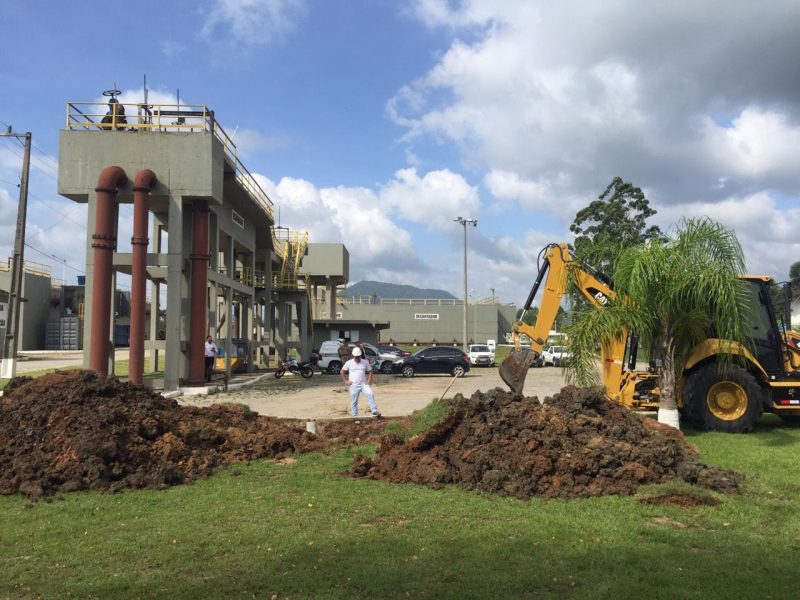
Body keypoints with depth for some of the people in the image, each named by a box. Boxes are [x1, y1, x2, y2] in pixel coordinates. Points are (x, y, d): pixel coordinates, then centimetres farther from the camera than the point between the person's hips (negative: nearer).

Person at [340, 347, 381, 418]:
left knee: (370, 394, -23)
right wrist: (345, 381, 1)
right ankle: (355, 416, 14)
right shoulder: (349, 363, 0)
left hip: (364, 384, 0)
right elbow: (342, 372, 8)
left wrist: (369, 380, -3)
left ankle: (375, 411, -20)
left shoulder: (365, 362, 3)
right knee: (354, 402, 3)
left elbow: (370, 371, 12)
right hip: (353, 385, 0)